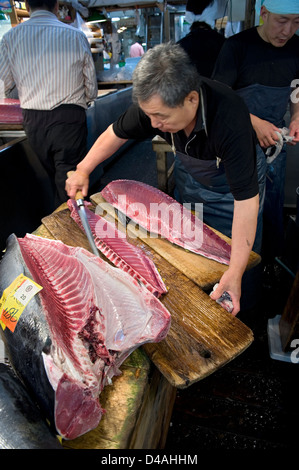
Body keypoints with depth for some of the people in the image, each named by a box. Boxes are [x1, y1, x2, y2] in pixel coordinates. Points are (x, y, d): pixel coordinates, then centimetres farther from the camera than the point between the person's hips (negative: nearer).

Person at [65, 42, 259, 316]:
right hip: (187, 174, 5)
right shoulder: (155, 103, -27)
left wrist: (235, 273, -42)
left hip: (226, 182, -4)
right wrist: (82, 170, -12)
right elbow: (116, 133, -7)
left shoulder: (230, 121, -42)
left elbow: (246, 199, -41)